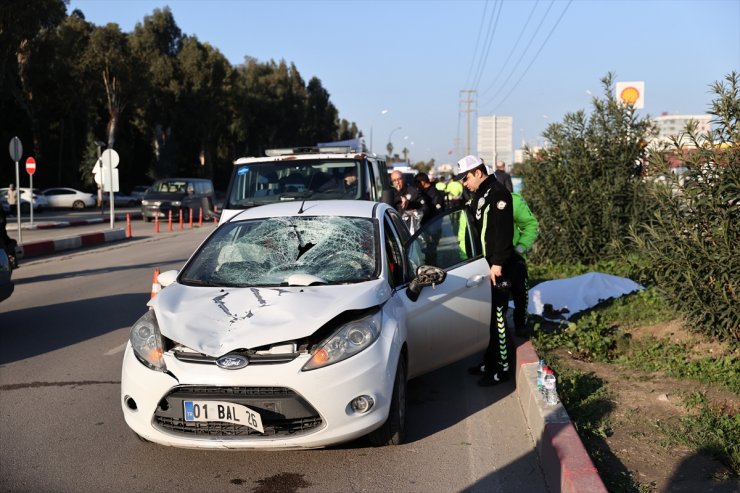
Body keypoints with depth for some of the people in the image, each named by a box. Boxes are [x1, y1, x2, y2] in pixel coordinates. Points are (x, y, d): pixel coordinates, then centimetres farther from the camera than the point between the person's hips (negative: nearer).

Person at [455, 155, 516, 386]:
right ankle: (489, 361, 26)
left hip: (497, 268, -10)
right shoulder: (479, 194, 17)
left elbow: (504, 231, -21)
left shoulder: (498, 193, -14)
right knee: (486, 314, 15)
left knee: (497, 316, -6)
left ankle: (502, 368, 2)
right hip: (484, 264, 10)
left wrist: (498, 263, -25)